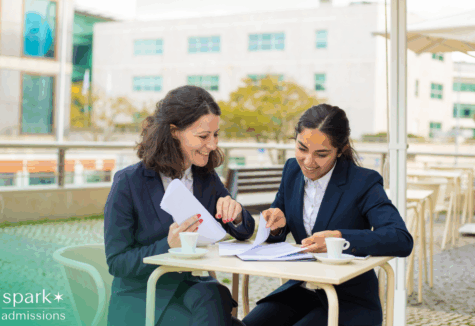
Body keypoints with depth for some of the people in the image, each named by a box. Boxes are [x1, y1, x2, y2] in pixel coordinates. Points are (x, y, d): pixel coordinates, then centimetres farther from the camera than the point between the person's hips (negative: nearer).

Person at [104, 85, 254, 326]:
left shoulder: (207, 179, 7)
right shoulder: (128, 183, -9)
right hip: (141, 300, -5)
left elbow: (244, 233, 12)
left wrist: (236, 215, -11)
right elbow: (116, 262, -8)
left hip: (194, 289, 5)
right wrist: (168, 246, -24)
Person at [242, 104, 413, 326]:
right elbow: (275, 237, 13)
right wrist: (276, 224, -12)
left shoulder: (364, 183, -13)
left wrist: (341, 238, -38)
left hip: (350, 301, -5)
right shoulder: (292, 169, 2)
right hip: (301, 290, 5)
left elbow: (403, 241, -27)